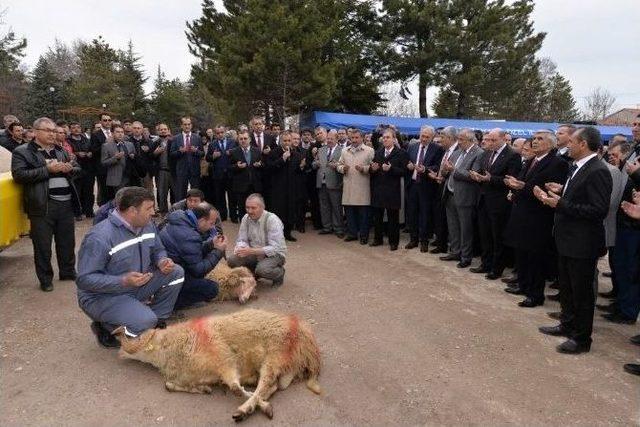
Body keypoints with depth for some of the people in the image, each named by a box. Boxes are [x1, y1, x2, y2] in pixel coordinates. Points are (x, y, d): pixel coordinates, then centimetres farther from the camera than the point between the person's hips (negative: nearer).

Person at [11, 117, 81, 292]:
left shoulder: (60, 151, 17)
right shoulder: (22, 152, -1)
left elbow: (77, 169, 21)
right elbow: (19, 175, -13)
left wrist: (69, 168, -3)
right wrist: (47, 169, -18)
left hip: (66, 203, 5)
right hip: (43, 205, -5)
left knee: (67, 241, 15)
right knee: (42, 245, 4)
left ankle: (68, 272, 31)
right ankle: (45, 279, 17)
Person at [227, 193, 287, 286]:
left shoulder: (272, 220, -23)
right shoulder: (246, 218, -5)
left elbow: (275, 248, -27)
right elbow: (242, 240, 1)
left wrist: (251, 251, -36)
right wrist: (239, 248, -25)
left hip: (274, 254, -5)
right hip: (255, 253, 6)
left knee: (262, 269, -35)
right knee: (231, 260, -15)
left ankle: (279, 273, 1)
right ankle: (255, 273, 11)